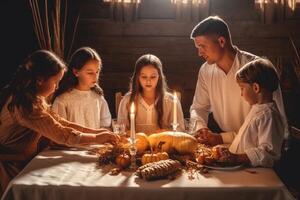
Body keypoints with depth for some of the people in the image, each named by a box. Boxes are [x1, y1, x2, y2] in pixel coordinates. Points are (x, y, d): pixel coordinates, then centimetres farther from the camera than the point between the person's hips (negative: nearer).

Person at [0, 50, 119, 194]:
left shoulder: (30, 97, 5)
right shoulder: (25, 104, -26)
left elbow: (58, 122, 3)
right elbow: (61, 134, -25)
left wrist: (93, 131, -5)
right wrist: (97, 138, -15)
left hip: (23, 164, 9)